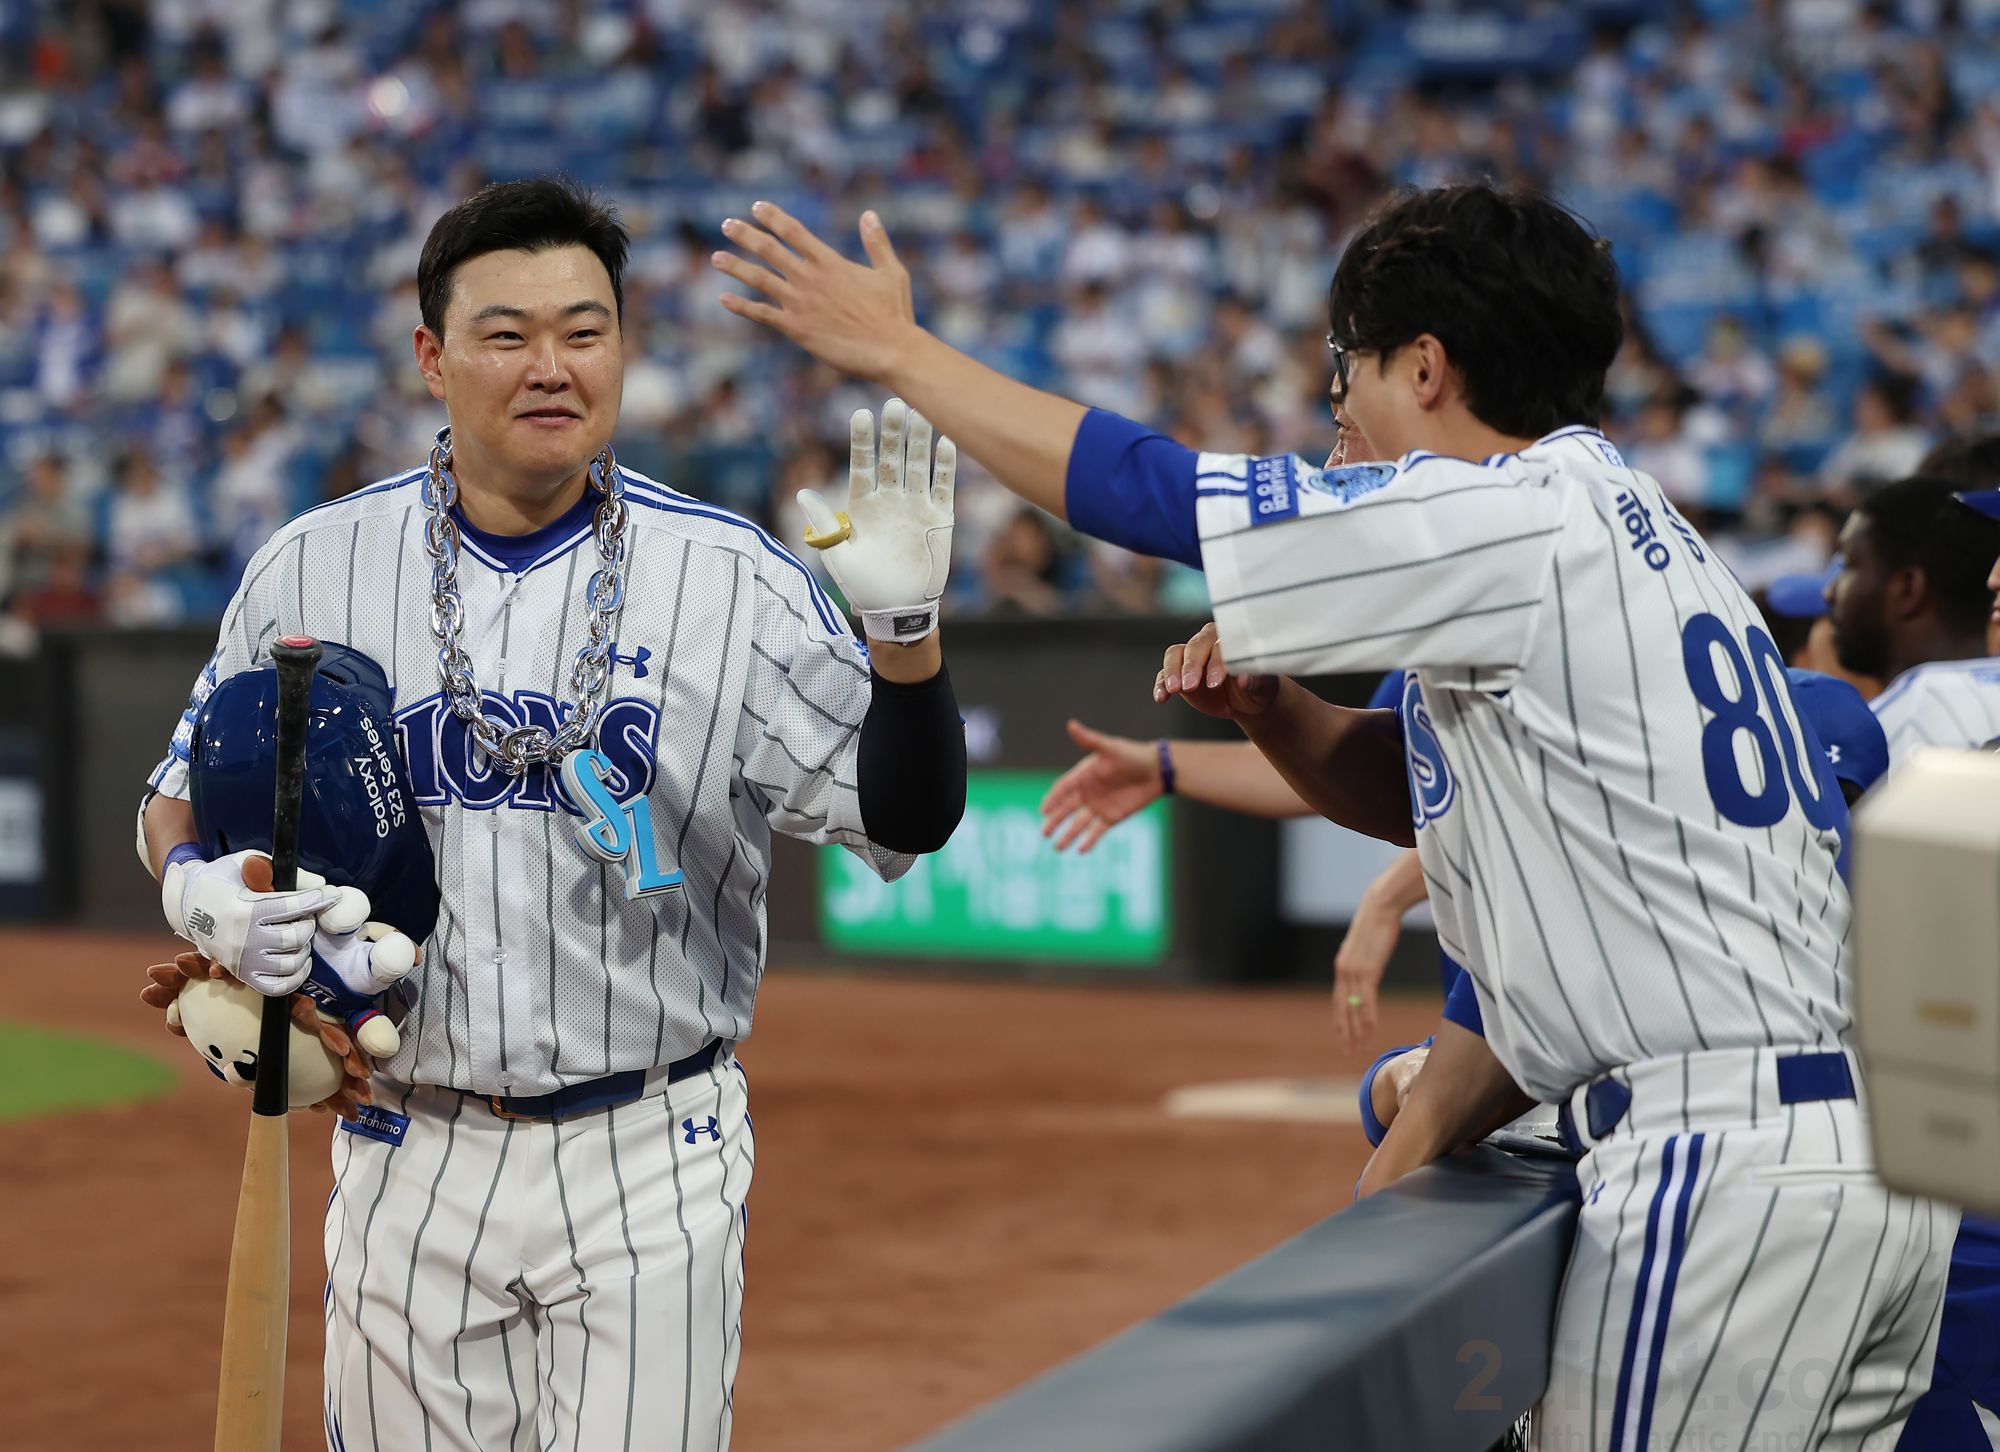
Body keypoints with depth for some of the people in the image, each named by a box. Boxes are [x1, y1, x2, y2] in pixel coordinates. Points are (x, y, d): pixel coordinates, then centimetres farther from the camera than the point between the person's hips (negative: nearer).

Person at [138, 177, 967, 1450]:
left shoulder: (732, 578, -4)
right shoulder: (313, 567, 1)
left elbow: (905, 822, -8)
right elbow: (190, 795, 13)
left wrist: (904, 619, -24)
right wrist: (200, 894, -10)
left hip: (651, 1167, -1)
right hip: (410, 1162, 2)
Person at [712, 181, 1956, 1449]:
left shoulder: (1522, 520, -10)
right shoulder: (1622, 525, 20)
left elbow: (1150, 491, -8)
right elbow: (1425, 789, 27)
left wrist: (896, 349, 2)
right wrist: (1267, 703, 8)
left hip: (1727, 1167, -9)